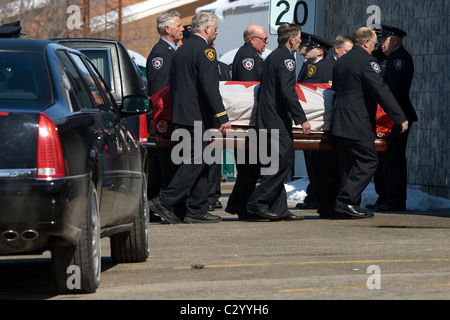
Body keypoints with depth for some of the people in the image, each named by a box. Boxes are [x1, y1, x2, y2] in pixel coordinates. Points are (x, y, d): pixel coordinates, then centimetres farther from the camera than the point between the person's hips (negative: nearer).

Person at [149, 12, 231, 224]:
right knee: (195, 162, -7)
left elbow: (173, 86, 20)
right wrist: (222, 117, -19)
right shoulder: (205, 50, -12)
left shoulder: (181, 50, 16)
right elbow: (210, 88, -19)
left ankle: (197, 210, 10)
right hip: (198, 116, -9)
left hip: (183, 114, 9)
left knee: (199, 162, 11)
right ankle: (165, 202, -12)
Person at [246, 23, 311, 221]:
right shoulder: (285, 58, -11)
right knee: (284, 160, -11)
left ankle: (279, 209, 8)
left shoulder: (272, 57, 19)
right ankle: (258, 202, -13)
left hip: (267, 119, 10)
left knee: (278, 163, 9)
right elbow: (288, 92, -20)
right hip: (278, 119, -10)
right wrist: (301, 119, -20)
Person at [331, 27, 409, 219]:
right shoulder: (367, 61, -11)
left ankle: (350, 205, 10)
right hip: (358, 124, -9)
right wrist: (400, 118, -14)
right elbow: (382, 92, -17)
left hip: (340, 122, 9)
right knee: (368, 161, -5)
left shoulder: (340, 62, 15)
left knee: (347, 165, 11)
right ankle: (346, 201, -13)